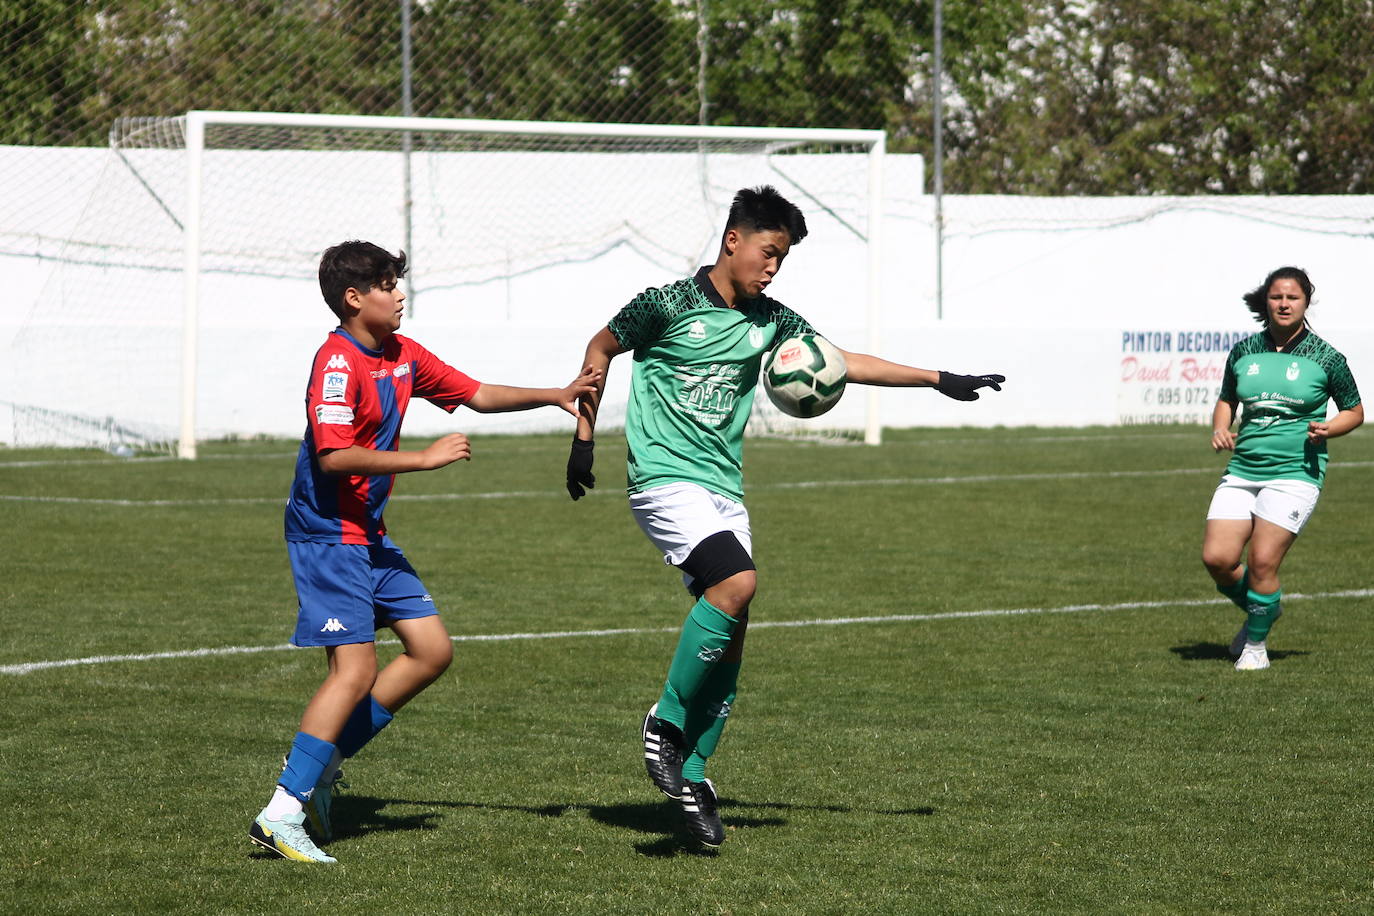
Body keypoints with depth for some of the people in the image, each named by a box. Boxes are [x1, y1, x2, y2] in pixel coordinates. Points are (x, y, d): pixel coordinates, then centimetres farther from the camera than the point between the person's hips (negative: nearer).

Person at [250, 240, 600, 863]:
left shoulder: (403, 356, 11)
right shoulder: (338, 362, -18)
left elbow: (477, 395, 19)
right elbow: (334, 456, -28)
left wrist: (554, 396, 8)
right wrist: (425, 458, -25)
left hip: (369, 535, 10)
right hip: (328, 534, -10)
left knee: (432, 651, 8)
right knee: (356, 671, -16)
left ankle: (321, 759, 12)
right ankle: (281, 815, -15)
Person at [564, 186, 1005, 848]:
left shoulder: (768, 321, 9)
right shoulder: (669, 305, -7)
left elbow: (841, 362, 14)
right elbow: (601, 349, 6)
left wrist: (937, 381, 10)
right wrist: (584, 439, 6)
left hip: (724, 489, 7)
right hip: (664, 478, -7)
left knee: (730, 636, 0)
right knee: (737, 582, -27)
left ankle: (692, 776, 9)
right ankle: (666, 722, -15)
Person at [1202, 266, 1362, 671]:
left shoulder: (1325, 357, -2)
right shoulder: (1244, 351, 8)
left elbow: (1355, 411, 9)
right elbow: (1226, 400, 23)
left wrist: (1326, 429, -10)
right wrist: (1220, 429, 3)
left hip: (1295, 473, -4)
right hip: (1242, 469, 4)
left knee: (1262, 562, -13)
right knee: (1217, 558, -7)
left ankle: (1256, 643, 9)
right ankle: (1262, 610, 23)